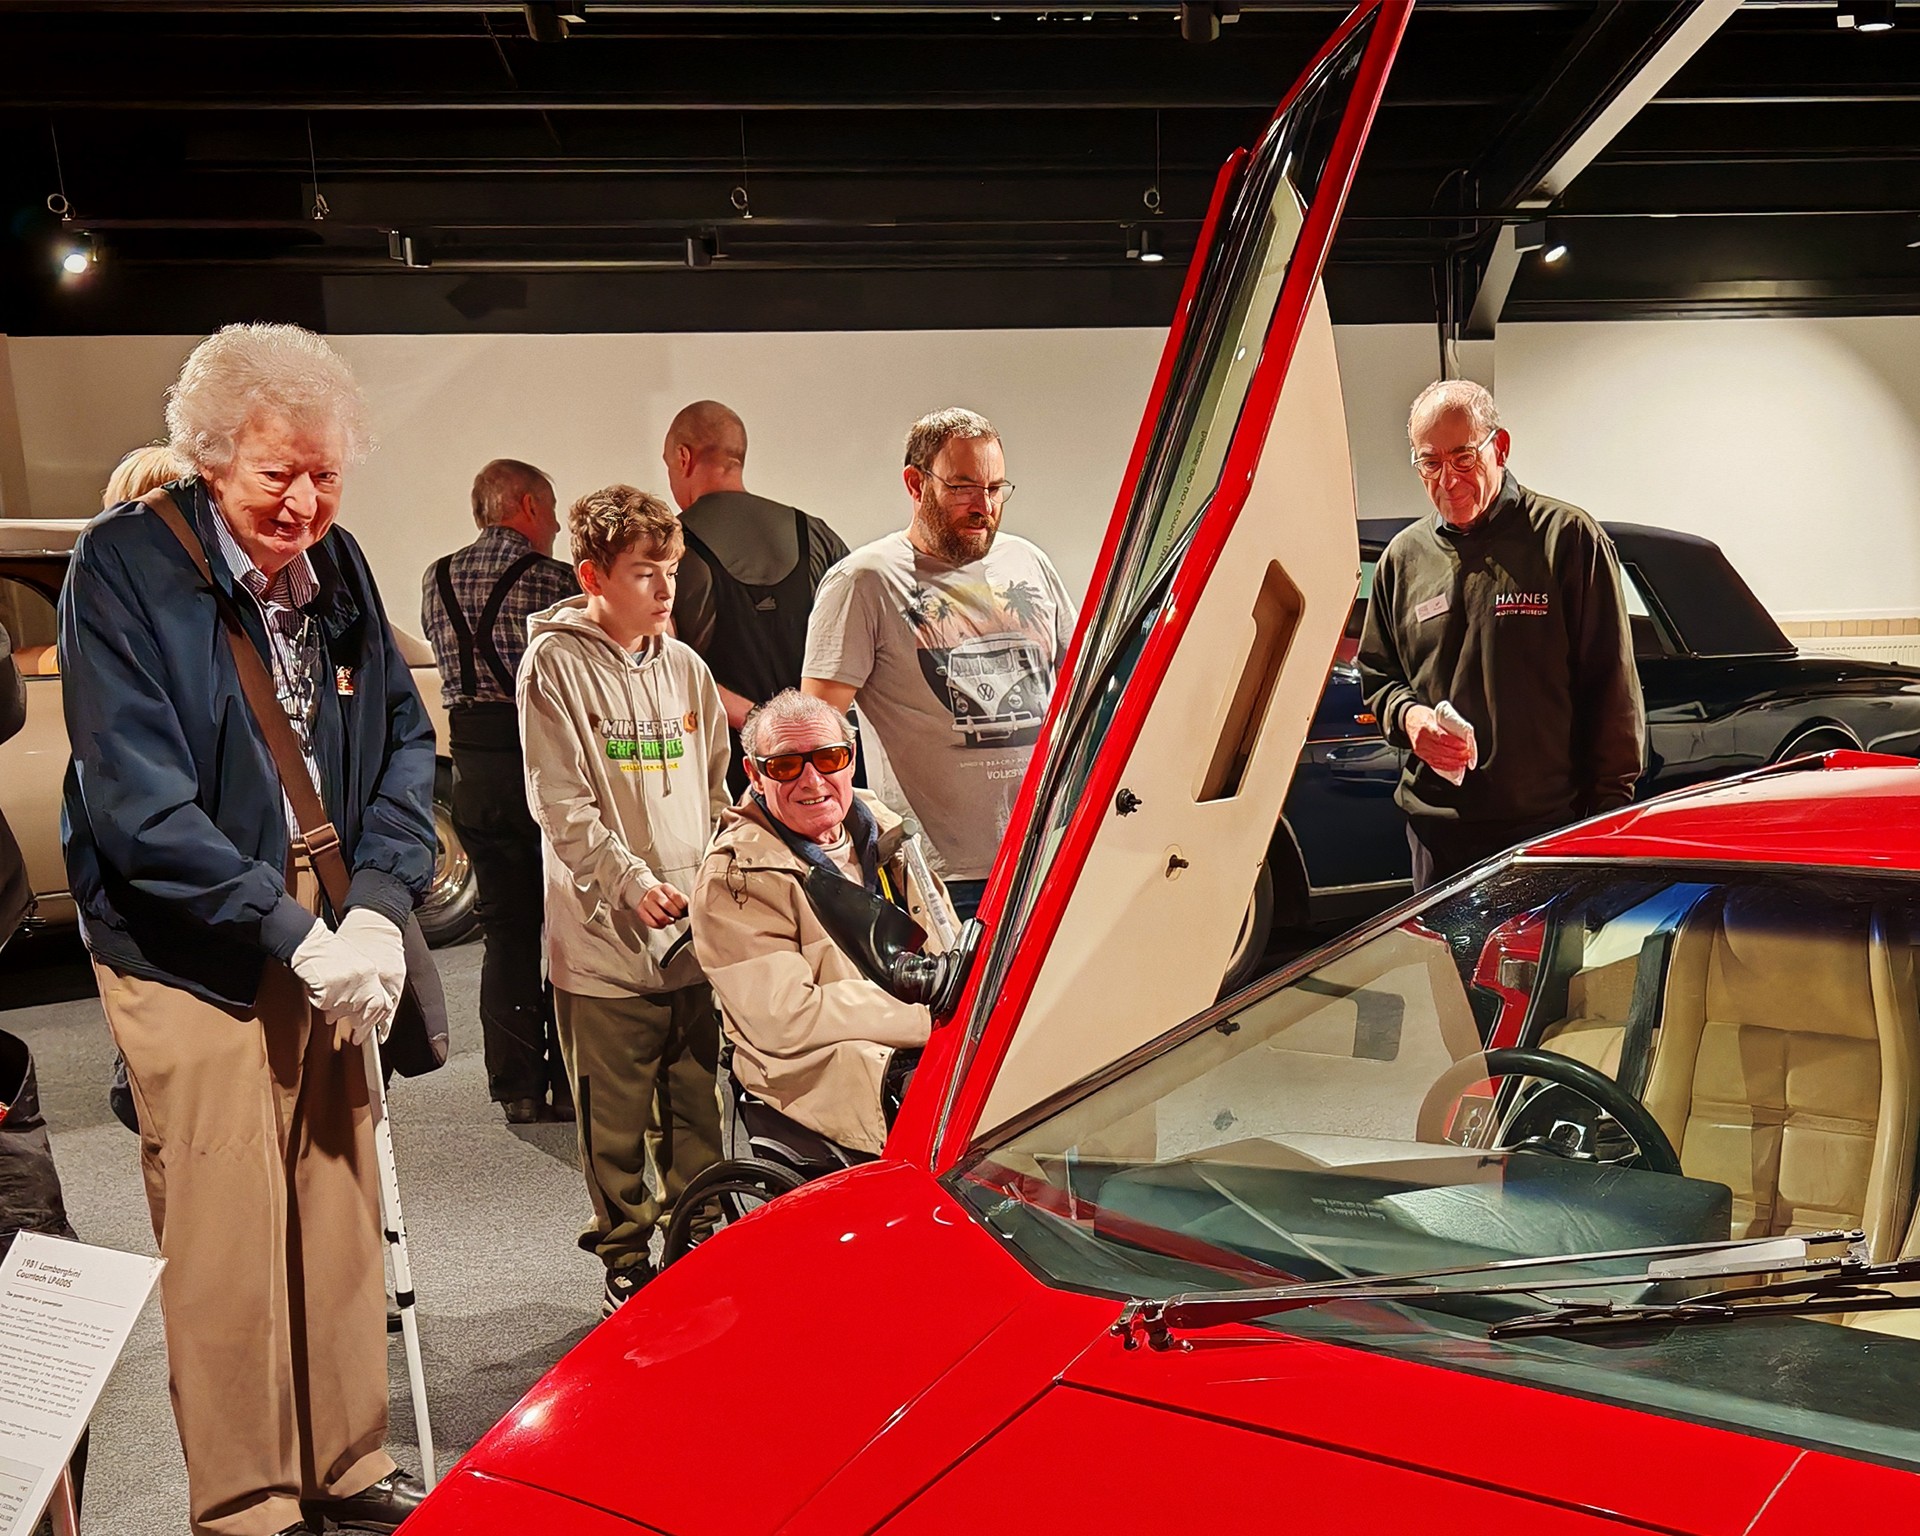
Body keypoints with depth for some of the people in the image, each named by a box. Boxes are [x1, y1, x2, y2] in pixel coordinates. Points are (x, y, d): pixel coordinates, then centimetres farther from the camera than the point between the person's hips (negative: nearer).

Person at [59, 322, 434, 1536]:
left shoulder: (339, 567, 5)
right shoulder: (122, 569, -12)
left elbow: (404, 740, 8)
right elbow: (135, 800, -18)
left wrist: (379, 906, -7)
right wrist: (294, 934, -21)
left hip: (327, 940, 6)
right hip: (191, 957, -5)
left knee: (342, 1209, 13)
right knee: (228, 1242, 0)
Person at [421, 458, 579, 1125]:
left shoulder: (438, 579, 8)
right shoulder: (553, 579, -10)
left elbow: (455, 662, 13)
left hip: (475, 765, 5)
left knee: (505, 925, 11)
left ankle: (517, 1086, 12)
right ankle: (569, 1081, 11)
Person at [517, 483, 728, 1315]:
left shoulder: (686, 668, 11)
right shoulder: (555, 664, -5)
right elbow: (562, 804, -9)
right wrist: (633, 881, -17)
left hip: (695, 933, 5)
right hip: (602, 935, -4)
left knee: (698, 1109, 11)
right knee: (616, 1120, 5)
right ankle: (625, 1257, 21)